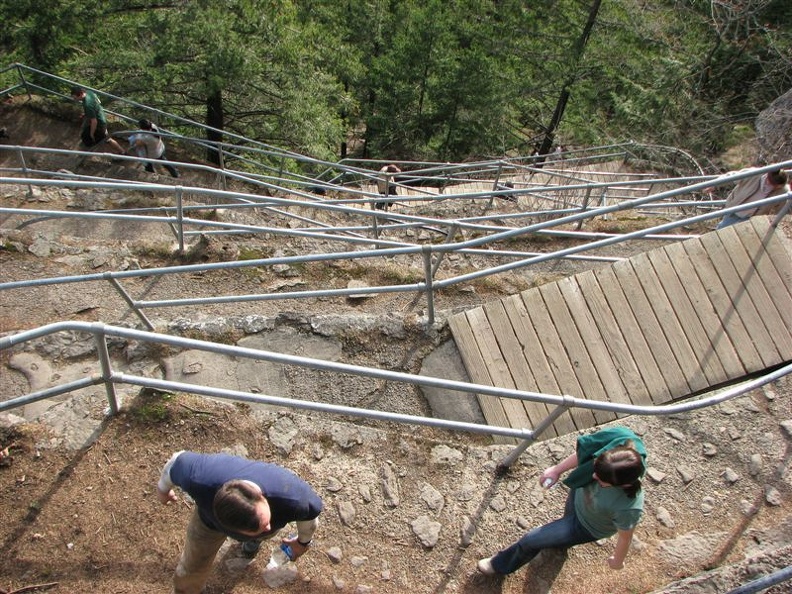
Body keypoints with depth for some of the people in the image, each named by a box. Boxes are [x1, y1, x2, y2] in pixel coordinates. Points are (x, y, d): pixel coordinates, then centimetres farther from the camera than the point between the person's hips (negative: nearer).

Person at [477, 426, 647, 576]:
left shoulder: (627, 508, -45)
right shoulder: (616, 441, -38)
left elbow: (625, 537, -22)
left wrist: (618, 560, 0)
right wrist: (557, 469, -1)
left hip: (587, 526, -4)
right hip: (580, 493, 4)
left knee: (530, 540, 11)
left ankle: (501, 565, 44)